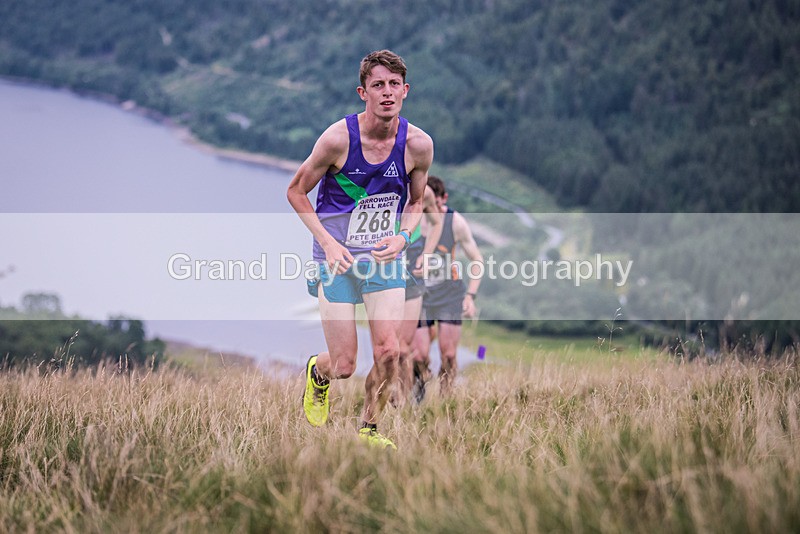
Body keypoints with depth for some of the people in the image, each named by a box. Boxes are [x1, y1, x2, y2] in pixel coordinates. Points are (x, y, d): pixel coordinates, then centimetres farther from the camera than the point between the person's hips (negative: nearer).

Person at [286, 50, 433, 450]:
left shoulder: (418, 144, -8)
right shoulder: (338, 138, -17)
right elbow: (296, 192, -4)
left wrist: (402, 237, -8)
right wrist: (327, 243, -14)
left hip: (385, 256, 3)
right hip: (338, 258, -3)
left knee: (388, 352, -10)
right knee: (344, 367, -2)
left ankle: (368, 428, 16)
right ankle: (318, 372, 37)